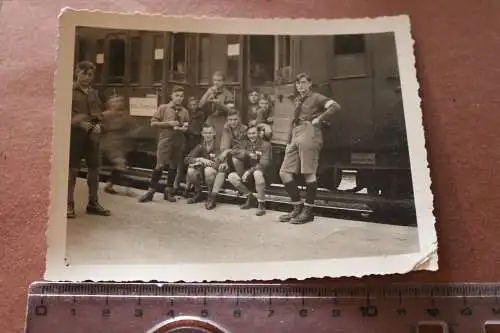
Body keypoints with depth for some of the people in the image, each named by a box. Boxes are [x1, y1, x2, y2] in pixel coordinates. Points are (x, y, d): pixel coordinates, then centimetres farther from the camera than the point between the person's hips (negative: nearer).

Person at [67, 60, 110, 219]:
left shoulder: (94, 93, 17)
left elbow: (99, 112, 21)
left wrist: (98, 125, 1)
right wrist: (79, 123, -20)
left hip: (92, 134, 6)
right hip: (75, 133, -6)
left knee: (94, 168, 8)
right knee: (73, 169, -3)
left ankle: (93, 203, 18)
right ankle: (69, 204, 5)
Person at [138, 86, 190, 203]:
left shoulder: (185, 112, 11)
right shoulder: (163, 108, 2)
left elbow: (187, 127, 21)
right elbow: (153, 123, -2)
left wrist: (185, 128, -2)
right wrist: (168, 123, -12)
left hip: (179, 143, 4)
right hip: (165, 141, -3)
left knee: (173, 167, 8)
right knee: (159, 166, -8)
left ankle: (168, 191, 19)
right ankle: (151, 191, -1)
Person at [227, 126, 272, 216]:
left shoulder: (265, 145, -6)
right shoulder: (245, 143, 10)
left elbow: (264, 163, -18)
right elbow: (235, 153, -7)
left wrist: (250, 171, -29)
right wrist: (248, 154, -23)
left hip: (262, 170, -5)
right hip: (247, 170, 5)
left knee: (257, 173, -40)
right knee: (231, 176, -17)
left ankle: (261, 204, -28)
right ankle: (250, 197, 0)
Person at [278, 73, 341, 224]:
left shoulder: (316, 97, 3)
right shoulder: (297, 100, 25)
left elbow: (335, 107, -11)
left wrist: (318, 119, -10)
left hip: (309, 134, -8)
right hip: (295, 136, 8)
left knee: (309, 173, -7)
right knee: (284, 172, 1)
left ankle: (308, 211, 1)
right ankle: (297, 207, 9)